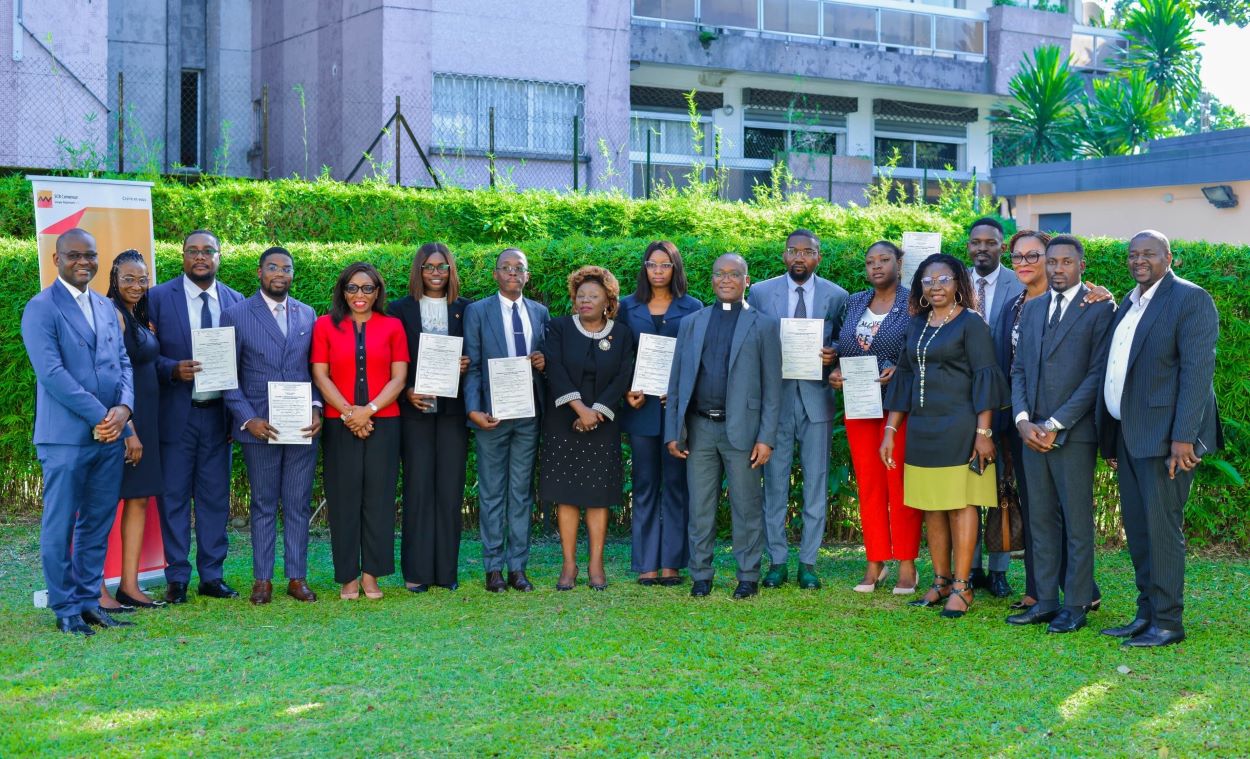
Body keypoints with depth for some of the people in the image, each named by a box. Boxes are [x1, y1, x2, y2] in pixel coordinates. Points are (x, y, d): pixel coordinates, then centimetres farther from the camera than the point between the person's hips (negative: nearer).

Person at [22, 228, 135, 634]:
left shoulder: (106, 308, 16)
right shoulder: (41, 308, -6)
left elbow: (123, 362, 13)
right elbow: (51, 372, -15)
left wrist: (123, 408, -6)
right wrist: (99, 415, -15)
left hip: (109, 434, 6)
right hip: (67, 435, -6)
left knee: (98, 524, 10)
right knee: (61, 525, 3)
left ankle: (89, 600, 19)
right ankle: (65, 608, 11)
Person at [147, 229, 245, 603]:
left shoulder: (235, 301, 7)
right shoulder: (159, 297, -2)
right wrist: (174, 370, -21)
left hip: (218, 413, 3)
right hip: (176, 414, -3)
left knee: (216, 497, 8)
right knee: (174, 498, 3)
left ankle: (212, 575, 17)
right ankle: (177, 578, 13)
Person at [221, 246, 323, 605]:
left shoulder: (308, 315, 10)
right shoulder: (235, 315, 0)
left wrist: (316, 408, -3)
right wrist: (248, 419, -11)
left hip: (303, 427, 2)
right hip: (259, 427, -2)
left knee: (299, 505, 6)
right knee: (263, 506, 6)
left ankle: (297, 577, 13)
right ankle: (262, 579, 13)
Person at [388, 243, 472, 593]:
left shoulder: (466, 309, 10)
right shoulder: (400, 309, 6)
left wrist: (467, 365, -8)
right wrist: (406, 392, -10)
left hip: (453, 408, 1)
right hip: (414, 408, -1)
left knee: (450, 488, 2)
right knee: (418, 487, -1)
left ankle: (447, 570, 9)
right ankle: (417, 572, 4)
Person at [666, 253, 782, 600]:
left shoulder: (764, 325, 5)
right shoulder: (691, 324, 13)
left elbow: (772, 387, 1)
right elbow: (676, 382, 13)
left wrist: (767, 437, -7)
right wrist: (672, 432, 6)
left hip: (742, 429, -2)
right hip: (699, 428, 3)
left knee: (746, 507, 3)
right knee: (700, 508, 6)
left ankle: (748, 577, 13)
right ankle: (701, 575, 16)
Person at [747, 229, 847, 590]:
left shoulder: (836, 296, 5)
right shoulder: (760, 293, 4)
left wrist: (832, 357, -11)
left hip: (816, 398, 0)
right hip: (774, 397, 0)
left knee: (816, 483, 4)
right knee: (774, 484, 4)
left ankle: (809, 562, 13)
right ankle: (777, 560, 13)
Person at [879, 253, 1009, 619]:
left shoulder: (970, 323, -4)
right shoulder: (917, 325, 14)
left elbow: (985, 377, -9)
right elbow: (903, 378, 16)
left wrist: (983, 431, -15)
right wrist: (890, 429, 12)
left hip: (958, 428, -6)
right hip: (921, 428, 6)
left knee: (960, 504, -3)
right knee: (932, 508, 9)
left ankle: (962, 586, 2)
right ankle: (941, 581, 17)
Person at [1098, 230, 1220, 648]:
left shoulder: (1191, 299, -9)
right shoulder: (1129, 304, 16)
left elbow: (1197, 370, -16)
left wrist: (1183, 436, -22)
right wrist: (1111, 439, 16)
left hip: (1164, 436, -8)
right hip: (1127, 436, 8)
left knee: (1162, 527, -5)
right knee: (1136, 529, 12)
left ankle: (1168, 622, 3)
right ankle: (1146, 614, 21)